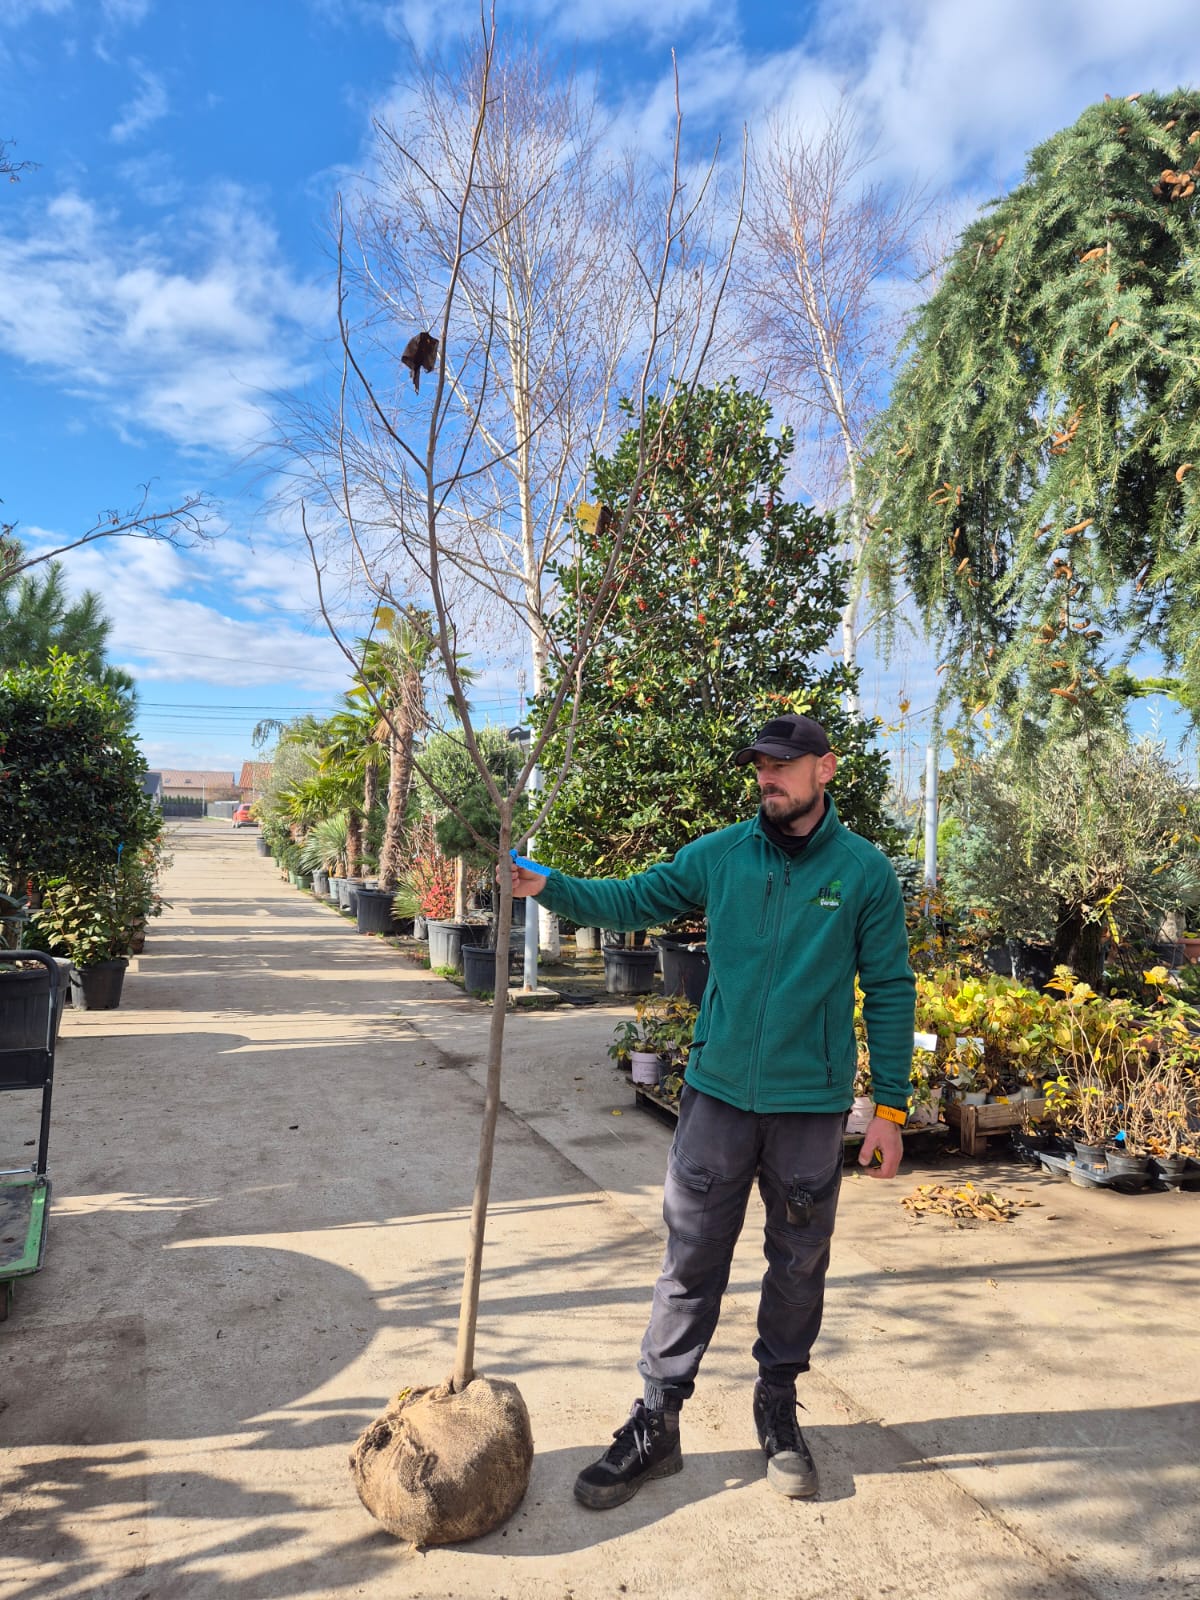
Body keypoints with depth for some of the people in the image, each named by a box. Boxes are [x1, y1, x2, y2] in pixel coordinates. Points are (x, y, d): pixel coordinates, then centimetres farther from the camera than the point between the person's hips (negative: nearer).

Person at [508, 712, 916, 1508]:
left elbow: (889, 991, -2)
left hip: (813, 1106, 0)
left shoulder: (865, 871, -5)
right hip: (718, 1093, 1)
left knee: (798, 1268, 17)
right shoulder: (721, 854, -2)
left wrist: (891, 1107, -3)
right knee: (691, 1264, 9)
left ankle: (779, 1411, 40)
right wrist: (546, 885, -16)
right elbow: (631, 900, 0)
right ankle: (657, 1424, 25)